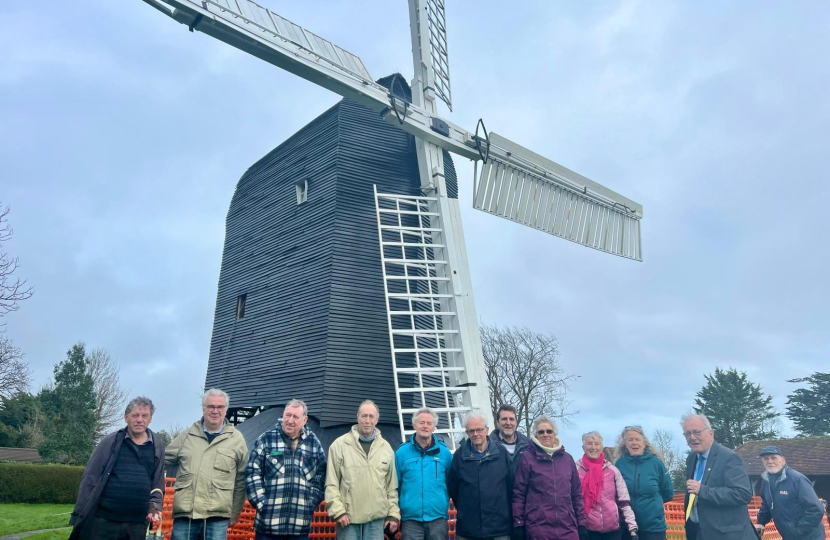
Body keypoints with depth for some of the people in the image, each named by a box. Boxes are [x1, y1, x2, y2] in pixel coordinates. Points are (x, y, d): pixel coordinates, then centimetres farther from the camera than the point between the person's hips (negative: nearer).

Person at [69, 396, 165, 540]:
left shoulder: (157, 447, 7)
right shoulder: (110, 442, -1)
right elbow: (90, 479, -1)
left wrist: (155, 506, -1)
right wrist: (80, 515, -4)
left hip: (138, 524, 2)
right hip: (103, 520, -2)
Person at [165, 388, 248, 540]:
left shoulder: (236, 439, 5)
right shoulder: (187, 435, 9)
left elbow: (241, 481, 9)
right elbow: (164, 461, 18)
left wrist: (234, 513, 9)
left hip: (217, 517, -2)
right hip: (184, 514, 2)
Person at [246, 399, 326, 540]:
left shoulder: (314, 443, 8)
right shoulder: (266, 439, 1)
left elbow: (321, 477, 11)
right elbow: (252, 473, -1)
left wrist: (311, 504, 2)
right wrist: (261, 503, -7)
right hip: (268, 523, -2)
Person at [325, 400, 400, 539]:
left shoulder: (386, 448, 8)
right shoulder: (340, 445, -2)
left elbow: (392, 486, 12)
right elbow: (331, 483, -3)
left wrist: (393, 513, 7)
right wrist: (338, 511, -10)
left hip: (377, 518, 3)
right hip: (348, 517, -2)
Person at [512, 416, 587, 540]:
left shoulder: (567, 458, 11)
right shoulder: (527, 458, -2)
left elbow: (577, 493, 13)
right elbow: (518, 493, -2)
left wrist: (582, 522, 8)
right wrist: (518, 524, -5)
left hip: (568, 528, 3)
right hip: (538, 528, -3)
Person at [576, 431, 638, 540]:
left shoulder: (613, 470, 5)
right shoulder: (575, 470, -1)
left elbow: (624, 501, 5)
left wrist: (632, 528, -1)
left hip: (613, 529, 2)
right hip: (588, 530, -2)